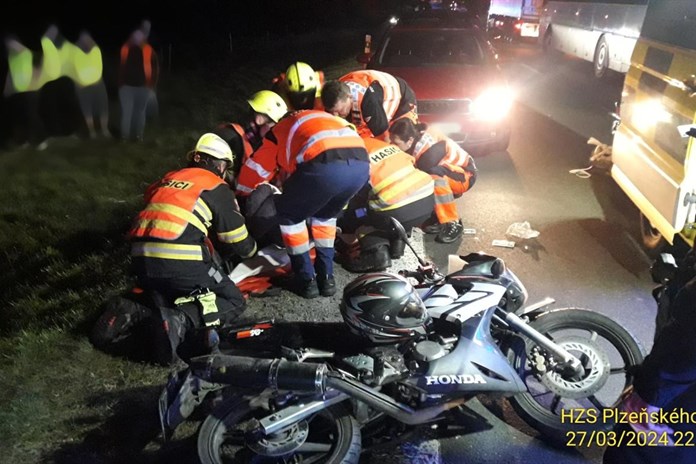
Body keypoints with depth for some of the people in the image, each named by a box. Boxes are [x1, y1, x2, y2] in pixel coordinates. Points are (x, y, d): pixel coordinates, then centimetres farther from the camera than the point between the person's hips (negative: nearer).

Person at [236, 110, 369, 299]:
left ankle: (306, 280, 22)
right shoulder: (321, 117, 43)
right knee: (325, 215, 32)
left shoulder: (278, 131, 30)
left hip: (326, 165, -5)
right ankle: (326, 277, 30)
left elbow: (254, 170, 35)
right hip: (361, 164, 5)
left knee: (289, 216, 21)